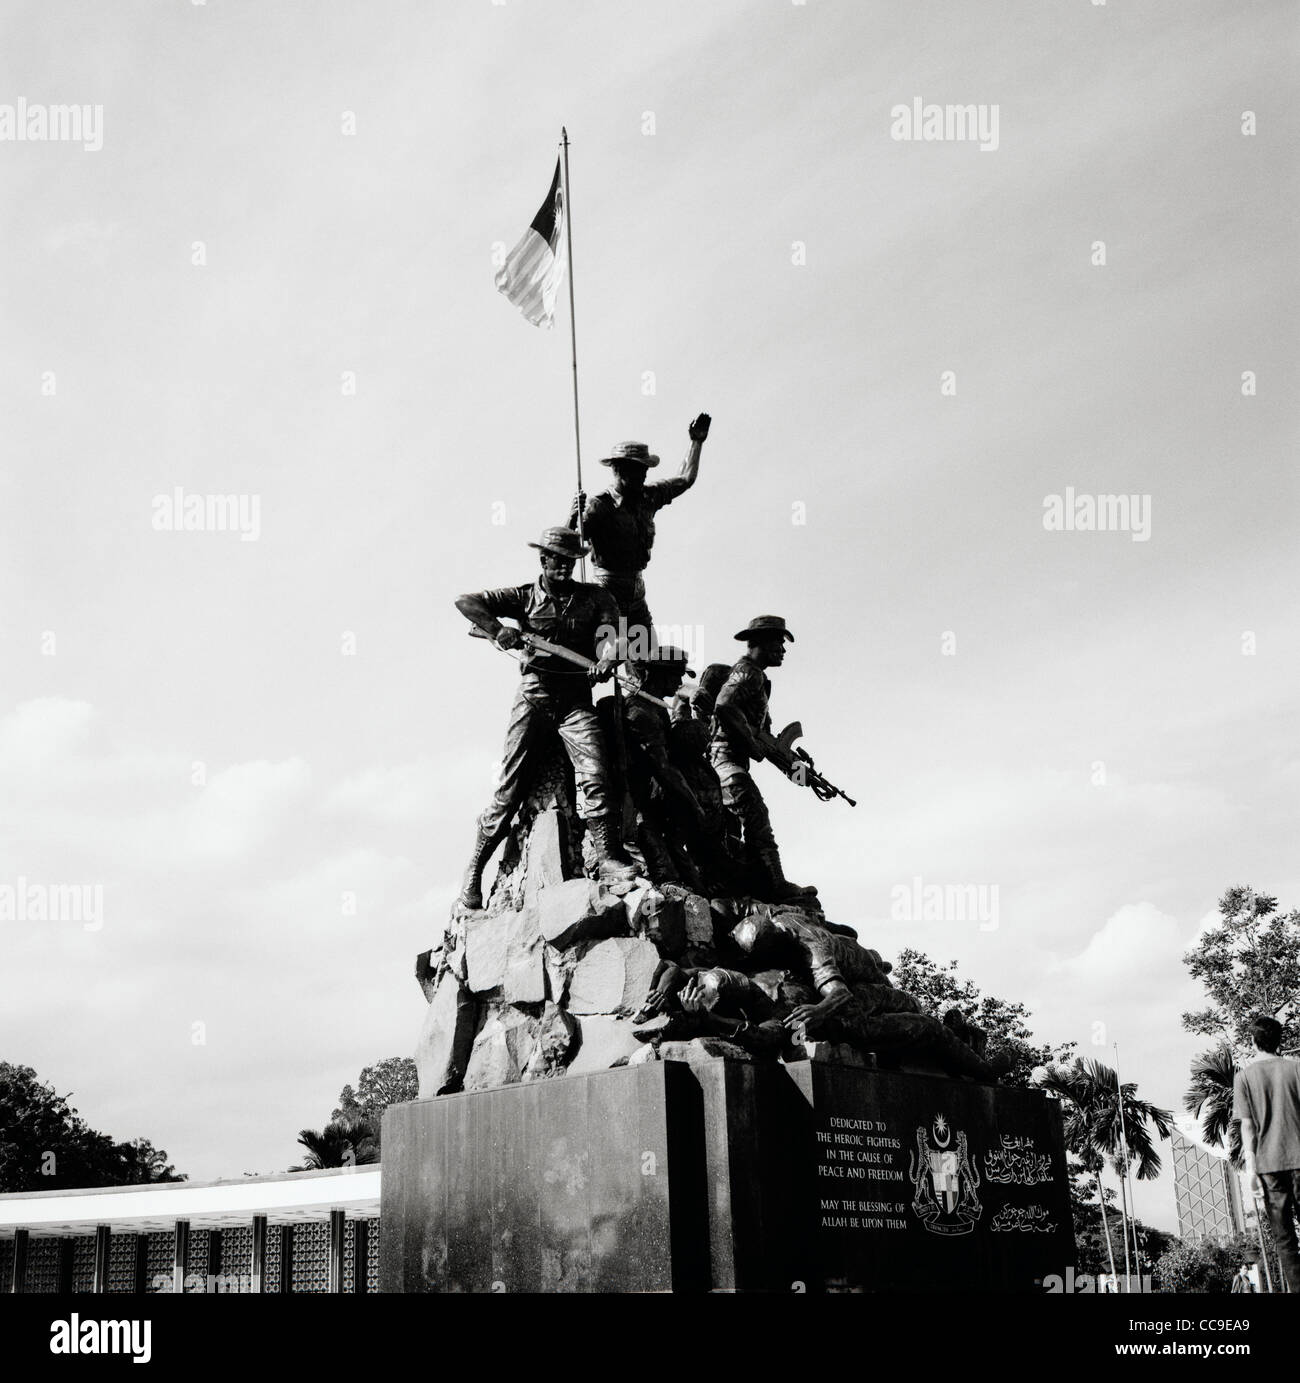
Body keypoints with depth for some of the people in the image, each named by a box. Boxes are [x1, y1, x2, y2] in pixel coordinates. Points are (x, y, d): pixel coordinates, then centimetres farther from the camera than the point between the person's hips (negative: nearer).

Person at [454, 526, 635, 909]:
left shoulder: (596, 597, 14)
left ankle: (608, 858, -26)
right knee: (510, 786, -5)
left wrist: (606, 659, -28)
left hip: (577, 700, 1)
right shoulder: (525, 597, 11)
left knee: (594, 774, -21)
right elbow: (466, 601, 5)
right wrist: (496, 628, -15)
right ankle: (475, 868, 4)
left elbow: (607, 633, -4)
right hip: (535, 694, -1)